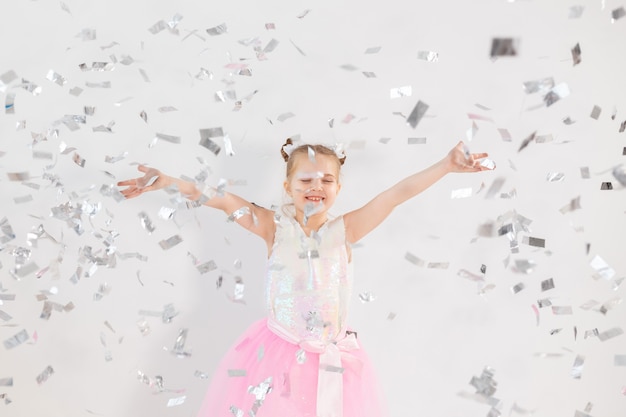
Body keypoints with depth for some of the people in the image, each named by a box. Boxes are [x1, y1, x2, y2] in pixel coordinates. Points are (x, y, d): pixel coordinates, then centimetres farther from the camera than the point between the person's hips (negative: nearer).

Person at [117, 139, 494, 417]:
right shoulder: (275, 227, -3)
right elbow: (220, 200, -10)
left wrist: (446, 165, -16)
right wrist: (167, 182, -19)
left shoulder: (344, 231, -2)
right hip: (276, 354, -1)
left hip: (333, 361, 1)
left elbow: (399, 193, -9)